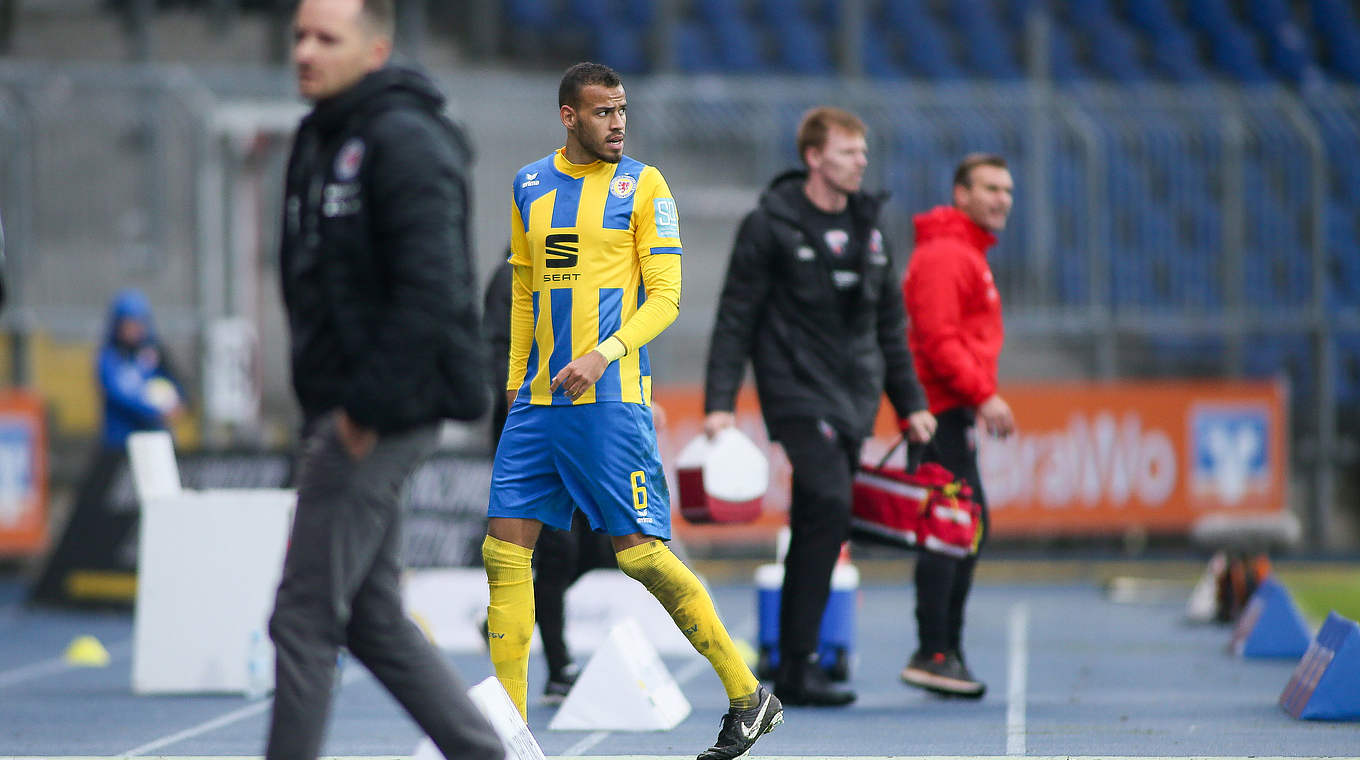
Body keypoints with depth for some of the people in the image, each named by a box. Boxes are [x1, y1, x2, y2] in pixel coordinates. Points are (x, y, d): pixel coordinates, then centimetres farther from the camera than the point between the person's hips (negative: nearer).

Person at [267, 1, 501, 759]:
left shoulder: (404, 142, -14)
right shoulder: (323, 141, 16)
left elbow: (430, 290, -23)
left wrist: (369, 404, -22)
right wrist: (320, 403, 13)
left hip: (383, 413, -10)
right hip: (346, 410, 10)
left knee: (306, 617, -6)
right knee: (374, 620, 13)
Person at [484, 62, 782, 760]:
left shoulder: (643, 185, -1)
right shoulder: (530, 186, 14)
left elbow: (665, 297, -4)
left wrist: (603, 354, -18)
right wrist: (517, 376, 15)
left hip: (612, 397, -5)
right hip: (538, 400, 5)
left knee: (638, 551, -9)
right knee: (505, 548, -2)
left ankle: (749, 696, 2)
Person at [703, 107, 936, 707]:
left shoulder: (867, 228, 15)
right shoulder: (771, 225, -4)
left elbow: (889, 325, 22)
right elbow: (736, 318, -5)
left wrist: (909, 404, 19)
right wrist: (719, 401, -13)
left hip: (854, 399, 7)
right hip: (798, 393, -7)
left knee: (818, 528, 7)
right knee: (829, 507, -21)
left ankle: (792, 668, 12)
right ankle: (800, 663, -20)